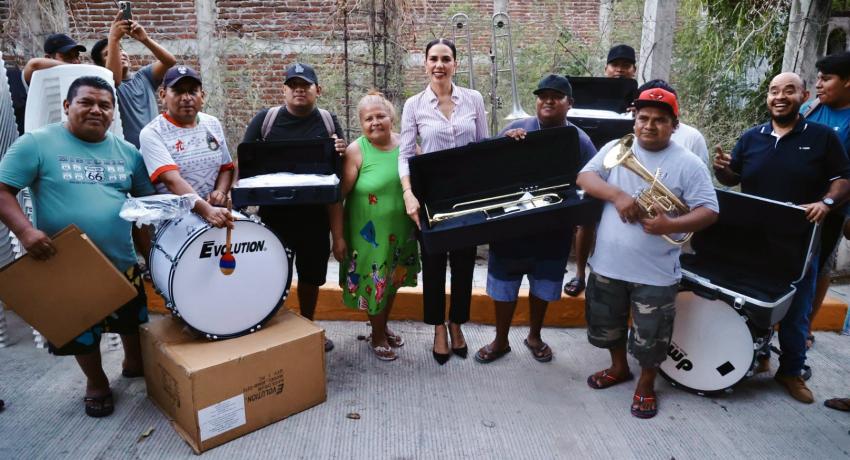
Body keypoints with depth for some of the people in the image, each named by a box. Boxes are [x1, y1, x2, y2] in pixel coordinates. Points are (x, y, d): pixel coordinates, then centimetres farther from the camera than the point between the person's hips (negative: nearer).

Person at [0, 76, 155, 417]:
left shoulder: (127, 151, 4)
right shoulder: (36, 143, -8)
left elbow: (147, 197, 11)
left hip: (122, 262, 4)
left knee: (134, 322, 20)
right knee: (81, 333, 14)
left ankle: (134, 364, 48)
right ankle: (96, 382, 39)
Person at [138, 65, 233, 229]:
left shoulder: (213, 124, 9)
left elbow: (226, 167, 15)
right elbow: (173, 180, -19)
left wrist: (220, 191, -5)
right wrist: (206, 210, -31)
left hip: (216, 211, 4)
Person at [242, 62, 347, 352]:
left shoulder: (329, 121, 6)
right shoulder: (265, 119, 1)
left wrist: (341, 151, -15)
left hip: (315, 213, 2)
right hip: (274, 211, -2)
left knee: (311, 273, 14)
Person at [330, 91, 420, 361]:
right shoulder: (356, 151, -12)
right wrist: (338, 237, -15)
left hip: (401, 232, 4)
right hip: (369, 233, -4)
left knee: (392, 282, 19)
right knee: (374, 285, 7)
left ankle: (383, 327, 43)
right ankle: (378, 337, 30)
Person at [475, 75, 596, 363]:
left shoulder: (580, 141, -1)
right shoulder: (515, 129, -3)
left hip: (554, 230, 1)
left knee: (543, 287, 17)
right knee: (504, 286, 10)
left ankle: (534, 336, 40)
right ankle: (501, 340, 30)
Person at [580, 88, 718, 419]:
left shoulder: (688, 164, -5)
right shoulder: (616, 148, 2)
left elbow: (709, 211, -8)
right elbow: (585, 177, -6)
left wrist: (669, 225, -25)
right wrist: (617, 195, -23)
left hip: (656, 272, -3)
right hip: (608, 263, 3)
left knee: (650, 335, 10)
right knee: (606, 323, 20)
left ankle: (646, 384, 35)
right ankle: (619, 368, 46)